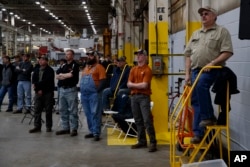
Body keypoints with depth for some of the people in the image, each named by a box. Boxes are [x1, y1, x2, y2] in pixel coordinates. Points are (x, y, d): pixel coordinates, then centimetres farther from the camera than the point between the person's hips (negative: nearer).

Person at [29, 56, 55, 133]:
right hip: (38, 92, 5)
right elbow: (33, 80, 4)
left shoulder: (50, 70, -4)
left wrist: (36, 85, -15)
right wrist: (38, 89, -12)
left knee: (48, 111, 1)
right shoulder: (36, 70, 14)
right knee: (37, 110, 2)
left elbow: (46, 81, -15)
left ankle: (48, 127, 9)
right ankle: (37, 126, 7)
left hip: (48, 93, -5)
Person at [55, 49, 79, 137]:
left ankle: (74, 129, 1)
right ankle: (65, 128, 19)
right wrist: (66, 76, -10)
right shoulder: (64, 65, 16)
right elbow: (57, 76, 7)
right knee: (63, 110, 10)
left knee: (73, 110, -3)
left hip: (71, 89, -7)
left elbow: (71, 75, -18)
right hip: (62, 89, 8)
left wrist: (62, 75, 0)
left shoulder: (75, 65, -4)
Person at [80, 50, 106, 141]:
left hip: (94, 94, -8)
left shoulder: (99, 67, -3)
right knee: (88, 114, 10)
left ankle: (96, 133, -7)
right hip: (84, 94, 8)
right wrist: (81, 89, 13)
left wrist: (98, 90, -18)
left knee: (95, 113, -8)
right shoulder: (85, 68, 20)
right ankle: (92, 131, 18)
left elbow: (103, 81, -11)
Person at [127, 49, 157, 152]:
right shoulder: (133, 70, 15)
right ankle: (142, 141, 18)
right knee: (138, 120, 10)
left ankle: (153, 143, -8)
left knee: (147, 120, -11)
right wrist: (138, 85, -10)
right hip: (134, 96, 6)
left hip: (144, 97, -6)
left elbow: (144, 85, -14)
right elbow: (129, 84, 7)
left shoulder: (147, 70, -5)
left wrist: (133, 84, -1)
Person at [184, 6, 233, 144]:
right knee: (196, 101, 3)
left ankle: (208, 117, -21)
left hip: (212, 70, -6)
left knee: (201, 84, -35)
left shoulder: (222, 31, 1)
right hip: (196, 70, 6)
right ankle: (198, 133, 10)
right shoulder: (195, 34, 19)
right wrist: (188, 73, 8)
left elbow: (227, 52, -9)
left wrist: (212, 63, -20)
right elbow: (188, 54, 16)